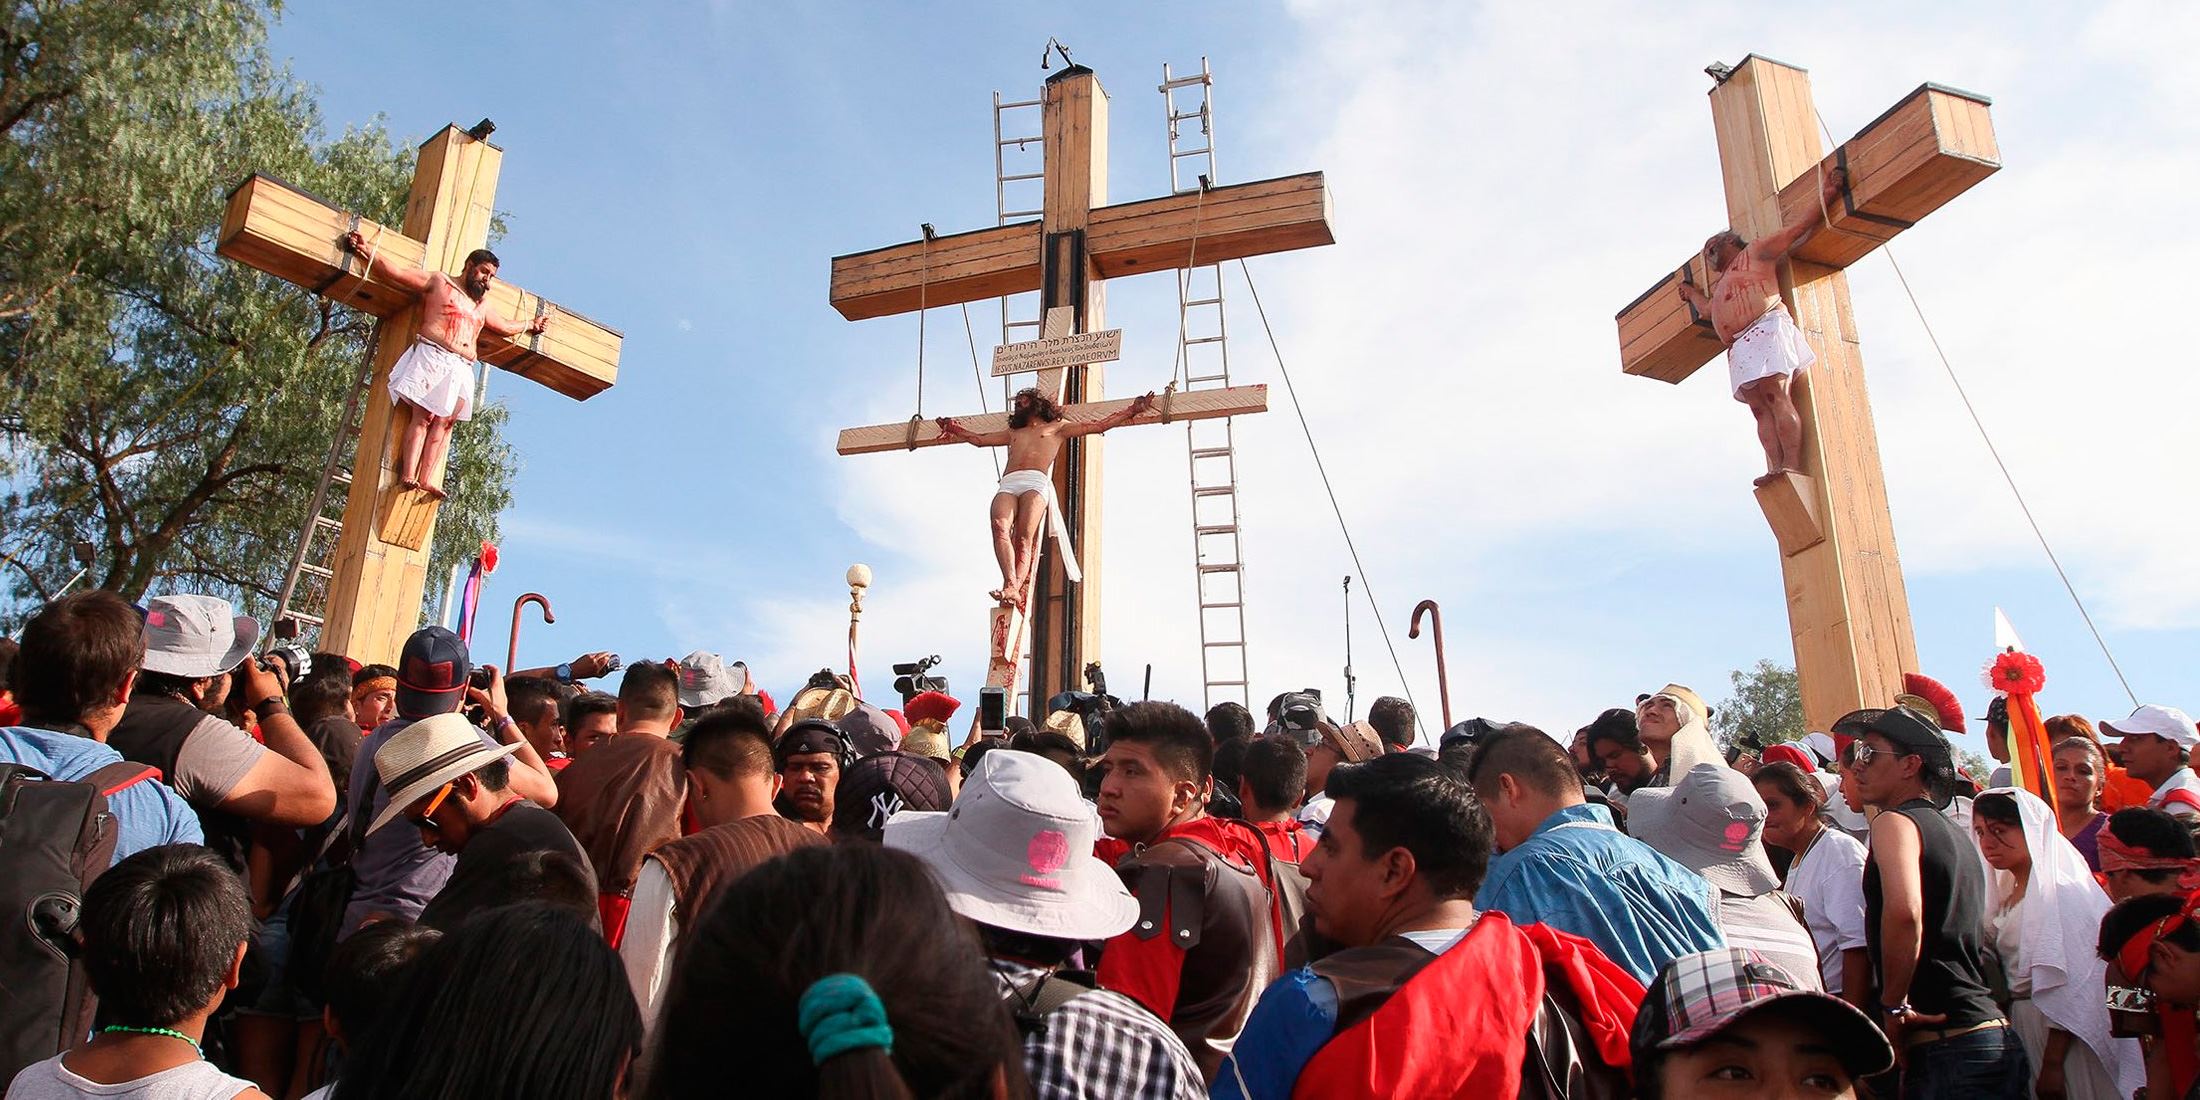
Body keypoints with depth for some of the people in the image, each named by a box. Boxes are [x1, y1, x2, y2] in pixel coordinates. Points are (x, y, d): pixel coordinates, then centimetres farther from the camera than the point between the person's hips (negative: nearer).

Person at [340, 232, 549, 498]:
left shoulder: (482, 304, 30)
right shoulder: (437, 282, 11)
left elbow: (504, 327, 45)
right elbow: (395, 272, 4)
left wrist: (530, 324, 54)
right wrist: (367, 249, -6)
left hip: (462, 369, 6)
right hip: (432, 357, -6)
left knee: (444, 422, -9)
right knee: (423, 416, -16)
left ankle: (427, 479, -19)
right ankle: (408, 476, -22)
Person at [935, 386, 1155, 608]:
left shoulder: (1058, 427, 28)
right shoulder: (1013, 433, 41)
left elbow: (1098, 425, 25)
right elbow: (979, 439, 46)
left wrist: (1132, 410, 22)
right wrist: (952, 428, 47)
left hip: (1035, 483, -3)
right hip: (1008, 486, 3)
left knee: (1024, 539, -27)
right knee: (1000, 527, -30)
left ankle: (1017, 591, -45)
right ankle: (1011, 585, -44)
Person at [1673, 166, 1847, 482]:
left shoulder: (1755, 251, 16)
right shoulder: (1722, 284, 38)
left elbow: (1795, 228, 8)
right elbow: (1707, 309, 55)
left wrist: (1824, 197, 2)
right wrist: (1690, 290, 65)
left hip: (1764, 330, -8)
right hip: (1740, 348, 8)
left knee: (1776, 397, -21)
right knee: (1760, 409, -9)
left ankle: (1793, 465, -32)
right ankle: (1775, 468, -21)